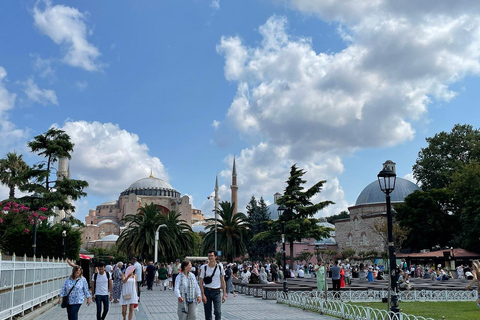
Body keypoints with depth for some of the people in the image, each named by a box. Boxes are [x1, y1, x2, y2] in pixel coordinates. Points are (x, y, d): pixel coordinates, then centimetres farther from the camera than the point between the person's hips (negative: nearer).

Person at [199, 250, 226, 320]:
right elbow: (201, 282, -2)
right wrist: (203, 295, -10)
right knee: (208, 314, 5)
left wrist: (224, 294, 1)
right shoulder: (204, 267, -3)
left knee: (218, 312, -11)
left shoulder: (220, 267, 1)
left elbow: (223, 281, 6)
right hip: (207, 291, 0)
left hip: (216, 292, 0)